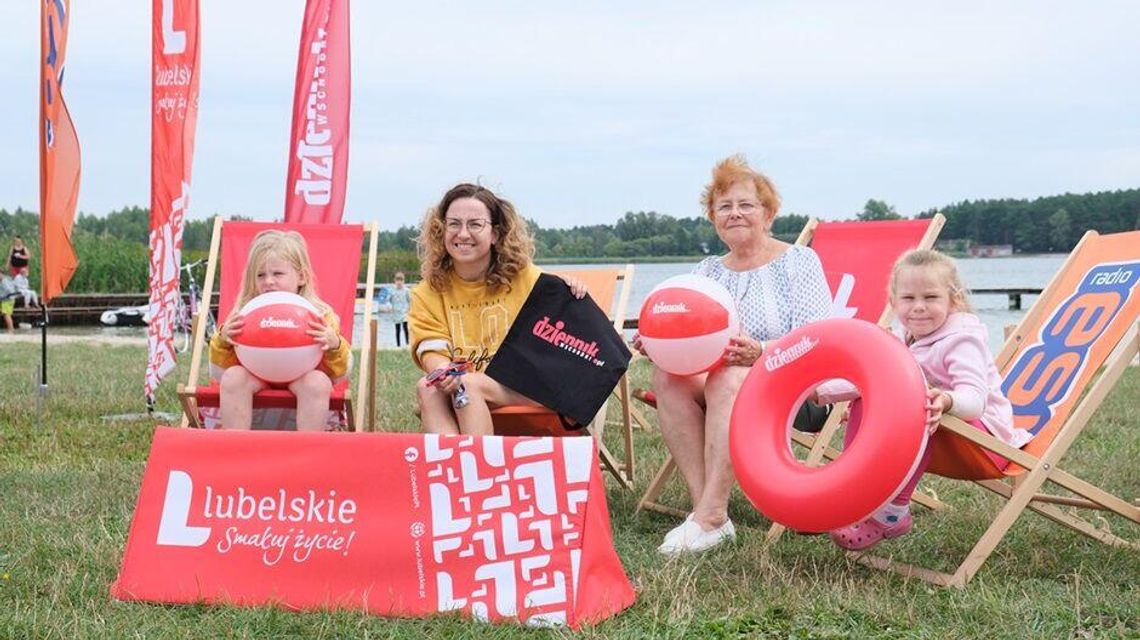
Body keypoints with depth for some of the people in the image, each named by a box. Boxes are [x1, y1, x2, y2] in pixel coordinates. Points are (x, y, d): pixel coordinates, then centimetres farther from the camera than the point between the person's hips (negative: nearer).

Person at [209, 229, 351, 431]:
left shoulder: (320, 314, -6)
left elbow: (339, 373, -4)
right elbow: (221, 366, 2)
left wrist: (334, 346, -25)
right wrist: (223, 340, -19)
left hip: (301, 376, -2)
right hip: (256, 374, 2)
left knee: (319, 382, -33)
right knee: (232, 377, -27)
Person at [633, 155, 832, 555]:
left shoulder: (798, 261, 1)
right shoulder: (708, 271, 16)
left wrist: (760, 352, -29)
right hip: (719, 385, 5)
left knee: (728, 379, -35)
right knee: (668, 377, -25)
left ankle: (711, 518, -36)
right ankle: (705, 509, -30)